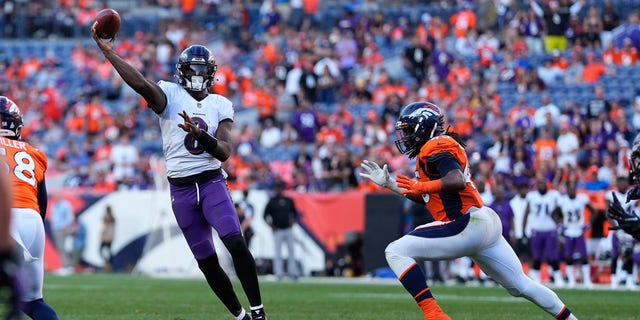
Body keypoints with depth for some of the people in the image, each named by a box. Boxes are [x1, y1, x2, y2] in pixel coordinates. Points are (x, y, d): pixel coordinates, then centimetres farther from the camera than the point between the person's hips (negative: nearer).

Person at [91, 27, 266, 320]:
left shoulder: (221, 106, 5)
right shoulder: (169, 95, 0)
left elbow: (224, 152, -6)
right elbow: (140, 83, -21)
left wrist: (199, 134, -24)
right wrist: (108, 53, -31)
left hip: (212, 182, 0)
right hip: (181, 188, 0)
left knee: (235, 243, -21)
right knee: (206, 261, 4)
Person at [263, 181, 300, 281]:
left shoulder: (289, 201, 9)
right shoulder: (272, 201, 0)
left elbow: (295, 212, 20)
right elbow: (266, 215, 5)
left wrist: (293, 222, 6)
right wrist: (271, 225, -4)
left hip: (288, 230, 3)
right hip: (278, 230, -3)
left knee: (291, 252, 3)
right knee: (278, 253, -3)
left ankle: (293, 272, 6)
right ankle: (279, 273, -4)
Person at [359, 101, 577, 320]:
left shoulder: (435, 147, -7)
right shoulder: (432, 149, 22)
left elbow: (457, 181, -25)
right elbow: (426, 199, 28)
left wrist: (421, 186, -22)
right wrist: (388, 183, 29)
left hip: (468, 225, -10)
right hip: (487, 225, 10)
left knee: (395, 252, -13)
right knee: (521, 286, 19)